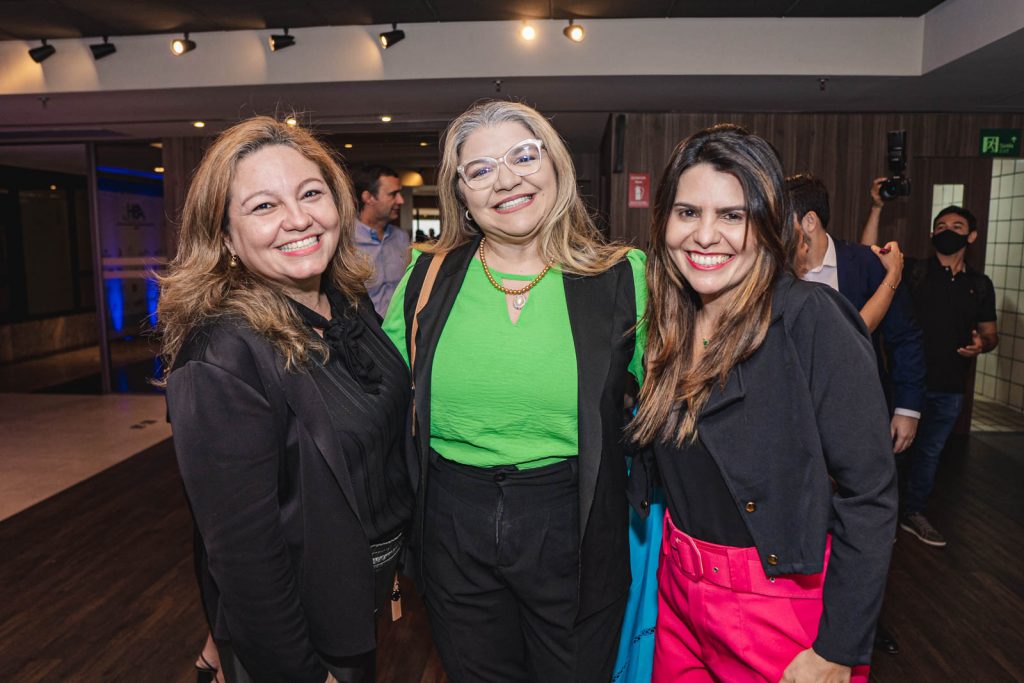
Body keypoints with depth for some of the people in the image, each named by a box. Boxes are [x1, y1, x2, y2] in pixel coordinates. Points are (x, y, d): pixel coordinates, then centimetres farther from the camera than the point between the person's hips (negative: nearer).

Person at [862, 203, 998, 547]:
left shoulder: (980, 284, 8)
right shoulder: (913, 271, -3)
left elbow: (990, 332, 14)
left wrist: (982, 344, -9)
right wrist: (878, 207, -21)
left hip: (950, 386, 4)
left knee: (929, 451, 15)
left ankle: (912, 512, 31)